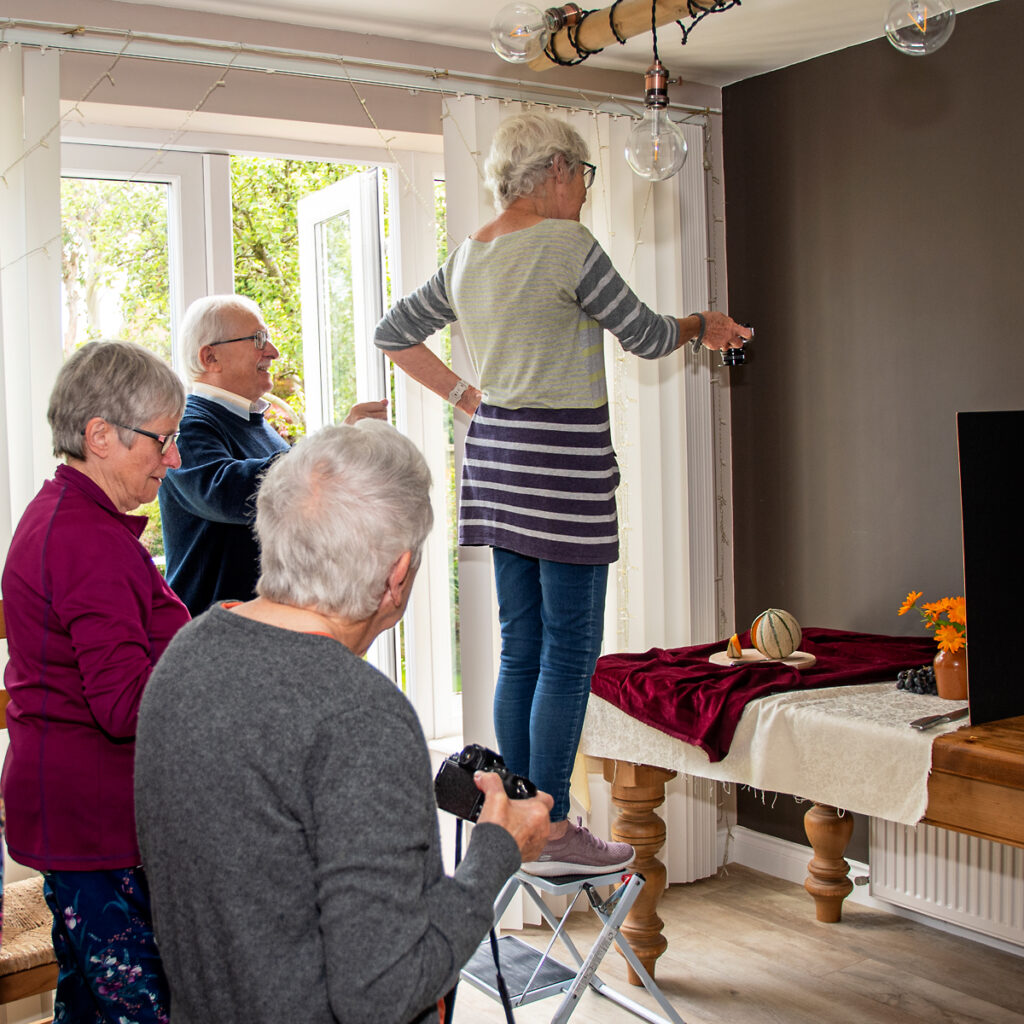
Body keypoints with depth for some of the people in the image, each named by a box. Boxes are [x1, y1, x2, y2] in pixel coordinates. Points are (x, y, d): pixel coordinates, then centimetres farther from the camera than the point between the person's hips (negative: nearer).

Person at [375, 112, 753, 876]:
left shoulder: (468, 256, 12)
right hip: (564, 458, -8)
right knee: (570, 653, -2)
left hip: (496, 455, 8)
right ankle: (553, 833, 4)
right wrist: (702, 325, 15)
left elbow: (394, 333, 22)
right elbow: (645, 336, -5)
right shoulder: (566, 243, -12)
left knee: (522, 648, 12)